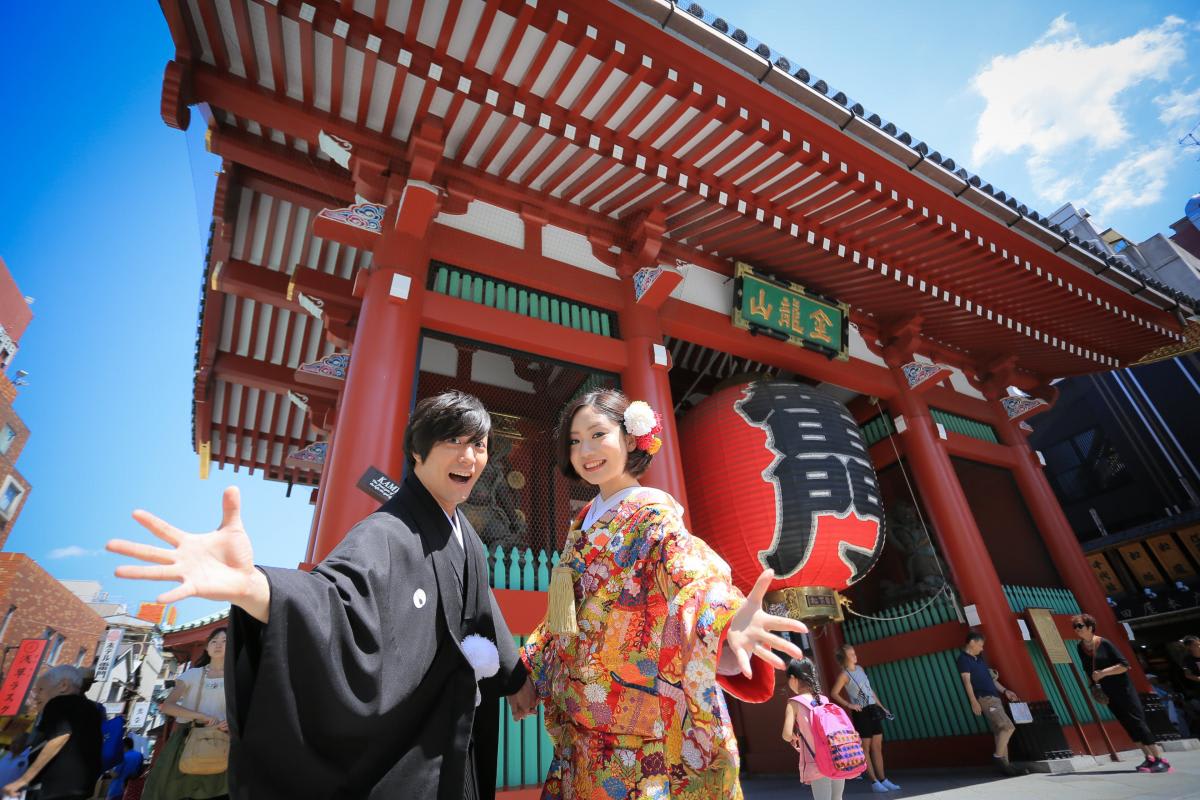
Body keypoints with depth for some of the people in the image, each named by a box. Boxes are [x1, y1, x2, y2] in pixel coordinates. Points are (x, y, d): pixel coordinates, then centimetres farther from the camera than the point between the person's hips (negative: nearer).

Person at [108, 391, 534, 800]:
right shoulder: (388, 534, -26)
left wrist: (515, 673, 23)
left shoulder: (462, 533, -1)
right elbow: (334, 593, -46)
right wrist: (247, 584, -66)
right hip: (397, 752, -7)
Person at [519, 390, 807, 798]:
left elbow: (697, 581, -33)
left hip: (642, 738, -6)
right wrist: (529, 670, 21)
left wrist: (730, 625, -53)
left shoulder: (653, 514, -15)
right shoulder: (586, 520, 7)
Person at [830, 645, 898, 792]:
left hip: (873, 710, 7)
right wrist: (849, 705, -20)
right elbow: (834, 693, -17)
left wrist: (881, 706, 17)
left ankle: (883, 779, 17)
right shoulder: (844, 675, -11)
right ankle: (874, 782, 9)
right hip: (861, 713, -7)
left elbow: (870, 690, 18)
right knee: (866, 748, 2)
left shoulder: (860, 668, 10)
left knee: (877, 747, 10)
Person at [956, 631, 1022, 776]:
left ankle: (1004, 764, 11)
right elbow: (967, 681, -13)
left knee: (1000, 731, 7)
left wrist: (1004, 691, 20)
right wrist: (974, 702, -18)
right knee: (1008, 726, -18)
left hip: (994, 698, 9)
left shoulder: (979, 658, 21)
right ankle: (998, 757, -9)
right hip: (984, 699, -9)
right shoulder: (964, 659, -7)